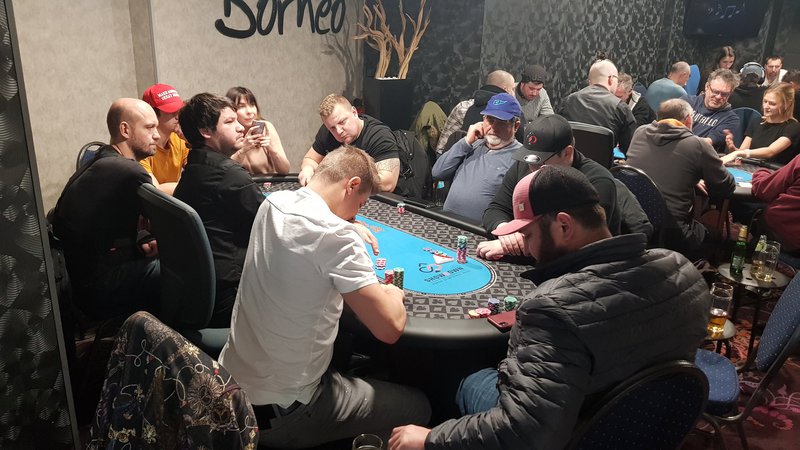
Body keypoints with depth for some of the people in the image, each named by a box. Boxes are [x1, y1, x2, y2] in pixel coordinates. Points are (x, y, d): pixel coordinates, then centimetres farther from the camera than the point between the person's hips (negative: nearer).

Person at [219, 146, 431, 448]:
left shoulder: (273, 203, -1)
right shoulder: (336, 236, -26)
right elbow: (390, 329, -23)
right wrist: (392, 293, -2)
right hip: (279, 414, -8)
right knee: (417, 408, 10)